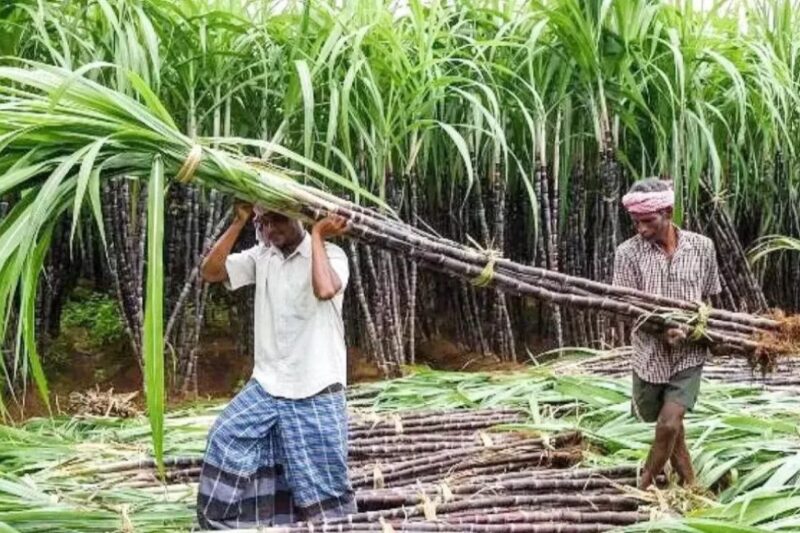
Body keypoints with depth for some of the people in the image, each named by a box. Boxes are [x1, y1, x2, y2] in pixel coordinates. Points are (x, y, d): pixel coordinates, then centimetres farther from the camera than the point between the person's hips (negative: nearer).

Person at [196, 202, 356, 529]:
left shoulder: (330, 254, -10)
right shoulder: (260, 257, 5)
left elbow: (325, 290, -32)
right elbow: (210, 272, -4)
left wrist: (317, 236, -21)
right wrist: (239, 222, -9)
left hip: (316, 391, -5)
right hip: (266, 386, 5)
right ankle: (224, 524, 17)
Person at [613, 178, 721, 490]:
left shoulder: (702, 247, -4)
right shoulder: (628, 252, -9)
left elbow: (709, 296, 10)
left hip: (689, 353, -1)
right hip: (650, 353, 1)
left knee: (669, 424, -12)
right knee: (667, 424, 15)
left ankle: (643, 488, 10)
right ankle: (688, 484, 38)